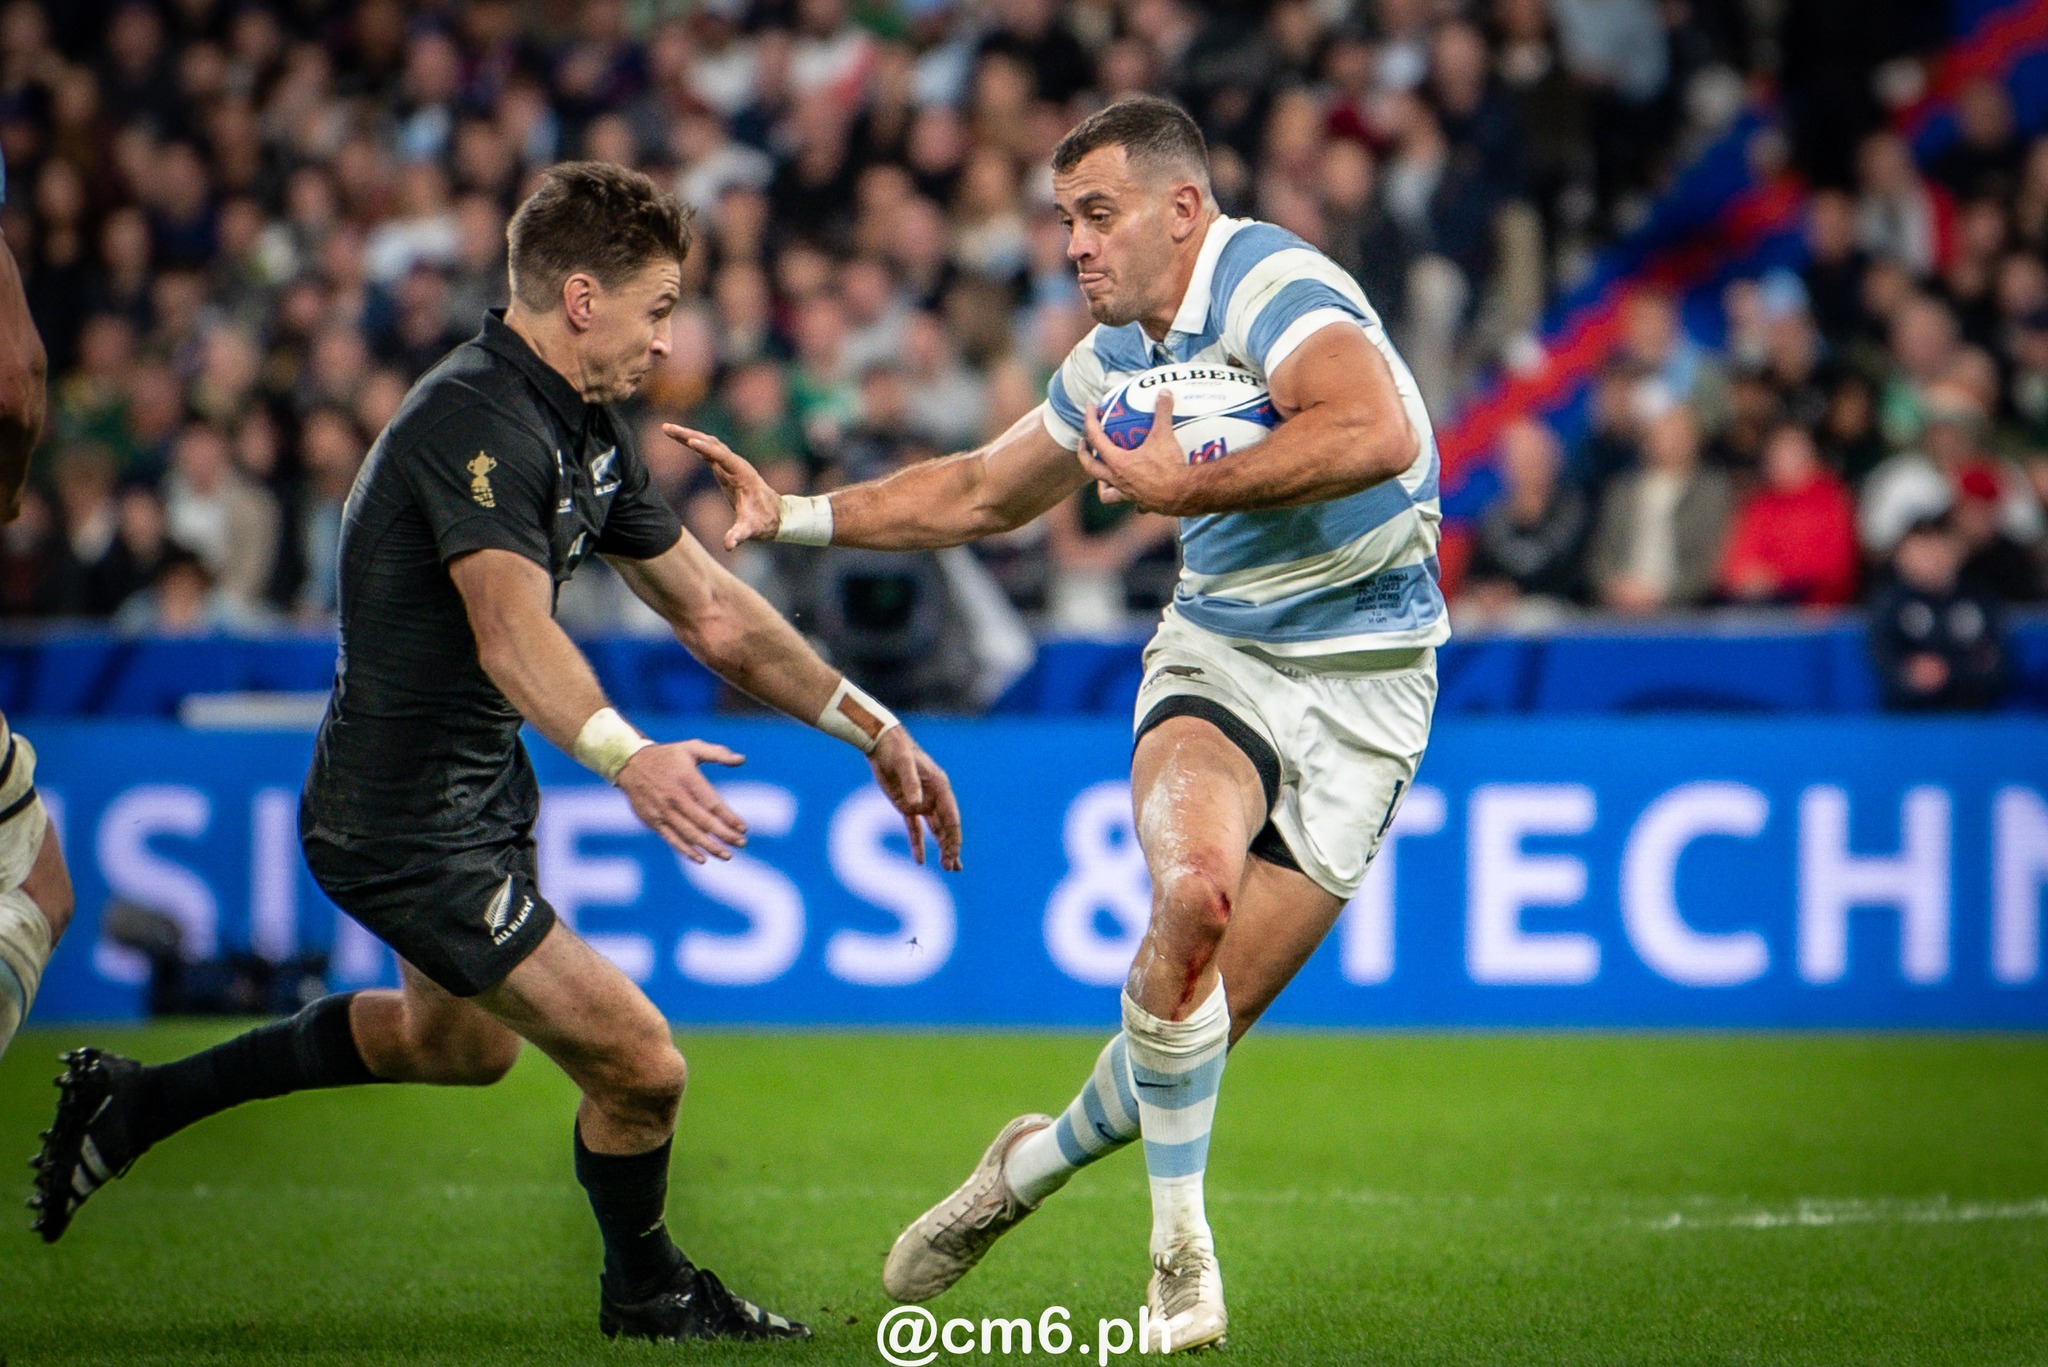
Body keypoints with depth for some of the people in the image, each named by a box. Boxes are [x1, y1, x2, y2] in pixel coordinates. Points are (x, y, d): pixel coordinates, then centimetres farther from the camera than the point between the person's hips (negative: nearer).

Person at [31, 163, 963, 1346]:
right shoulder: (473, 420, -25)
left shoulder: (587, 432, 6)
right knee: (637, 1065, -12)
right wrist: (626, 756, -56)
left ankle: (134, 1104, 42)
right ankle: (647, 1293, 18)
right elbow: (511, 632, -40)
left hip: (479, 794, 11)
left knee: (459, 1041, 34)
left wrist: (874, 729, 13)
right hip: (405, 824, -11)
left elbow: (711, 611, 15)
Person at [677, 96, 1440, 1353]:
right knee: (1192, 891, -28)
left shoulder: (1272, 284, -16)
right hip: (1219, 652, 4)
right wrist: (788, 515, 20)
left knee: (1203, 1017, -6)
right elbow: (978, 495, 25)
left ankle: (1045, 1159, 26)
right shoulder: (1116, 362, 9)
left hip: (1364, 680, -4)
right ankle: (1179, 1245, -15)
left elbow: (1377, 431, -34)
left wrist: (1185, 487, -25)